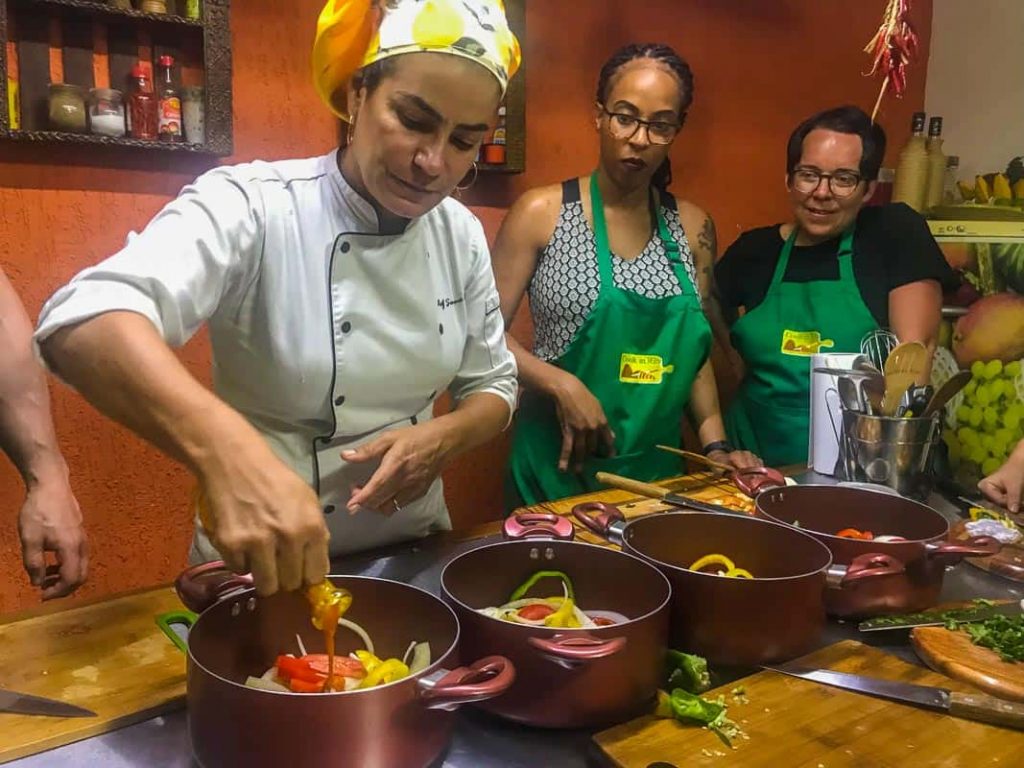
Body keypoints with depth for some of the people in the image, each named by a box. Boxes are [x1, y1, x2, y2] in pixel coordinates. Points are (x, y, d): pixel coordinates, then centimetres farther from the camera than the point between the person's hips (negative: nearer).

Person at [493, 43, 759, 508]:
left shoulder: (692, 227, 4)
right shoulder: (541, 213, -8)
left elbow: (693, 349, 9)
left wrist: (715, 445, 0)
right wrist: (561, 385, -18)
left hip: (657, 469, 4)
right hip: (557, 470, -4)